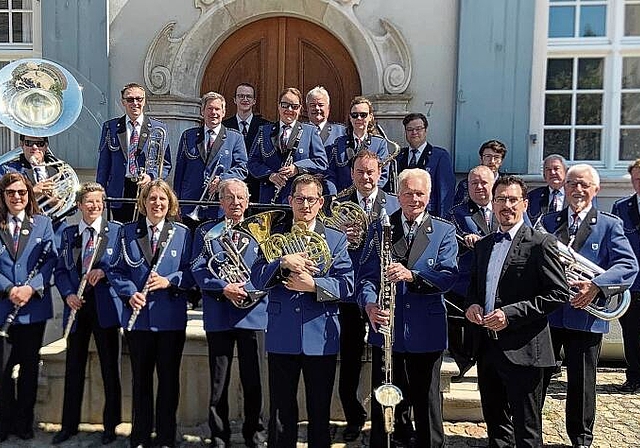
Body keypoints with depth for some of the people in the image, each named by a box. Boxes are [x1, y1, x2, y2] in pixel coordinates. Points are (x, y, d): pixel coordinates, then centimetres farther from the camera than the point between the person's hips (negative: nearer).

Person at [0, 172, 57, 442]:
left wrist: (31, 288, -15)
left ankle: (24, 422, 24)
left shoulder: (42, 223, 5)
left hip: (34, 307, 1)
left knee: (30, 365, 10)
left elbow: (50, 260, -2)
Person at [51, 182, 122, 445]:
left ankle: (111, 426, 19)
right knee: (74, 367, 10)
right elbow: (61, 270, 8)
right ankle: (69, 425, 25)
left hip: (106, 305, -3)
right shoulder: (68, 234, 11)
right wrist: (68, 294, -8)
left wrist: (104, 270, -21)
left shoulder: (116, 231, 1)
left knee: (110, 368, 6)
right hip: (77, 305, 3)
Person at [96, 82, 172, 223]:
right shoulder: (110, 127, 9)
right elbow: (103, 164, 10)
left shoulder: (158, 129, 5)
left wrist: (151, 176, -14)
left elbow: (166, 164, 5)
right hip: (119, 192, 1)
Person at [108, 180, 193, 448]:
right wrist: (130, 293, -11)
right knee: (140, 378, 11)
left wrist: (170, 281, -17)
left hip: (171, 317, -1)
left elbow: (191, 272, 0)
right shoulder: (128, 232, 5)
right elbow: (116, 270, 5)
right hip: (138, 317, 1)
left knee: (169, 378, 7)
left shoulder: (182, 233, 2)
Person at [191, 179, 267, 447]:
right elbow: (197, 269, 0)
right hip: (218, 315, 0)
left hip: (253, 313, 0)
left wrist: (248, 288, -14)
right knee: (218, 382, 8)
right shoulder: (206, 231, 9)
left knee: (253, 380, 6)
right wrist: (224, 288, -15)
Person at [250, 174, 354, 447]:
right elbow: (257, 279, -4)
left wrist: (313, 285, -18)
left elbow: (346, 285, -4)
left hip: (321, 338, 0)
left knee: (320, 411, 12)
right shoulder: (274, 236, 7)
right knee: (281, 411, 11)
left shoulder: (336, 239, 6)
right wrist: (283, 263, -20)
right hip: (281, 336, 1)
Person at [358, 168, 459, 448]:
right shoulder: (380, 228, 4)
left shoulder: (444, 231, 2)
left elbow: (448, 276, -12)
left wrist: (412, 275, -29)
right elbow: (367, 275, -3)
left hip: (426, 332, -1)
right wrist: (370, 304, -23)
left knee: (427, 401, 13)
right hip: (386, 328, 1)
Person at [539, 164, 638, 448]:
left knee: (582, 383, 10)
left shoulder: (609, 225, 2)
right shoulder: (548, 221, 9)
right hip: (546, 313, 2)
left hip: (585, 315, -2)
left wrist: (596, 285, -25)